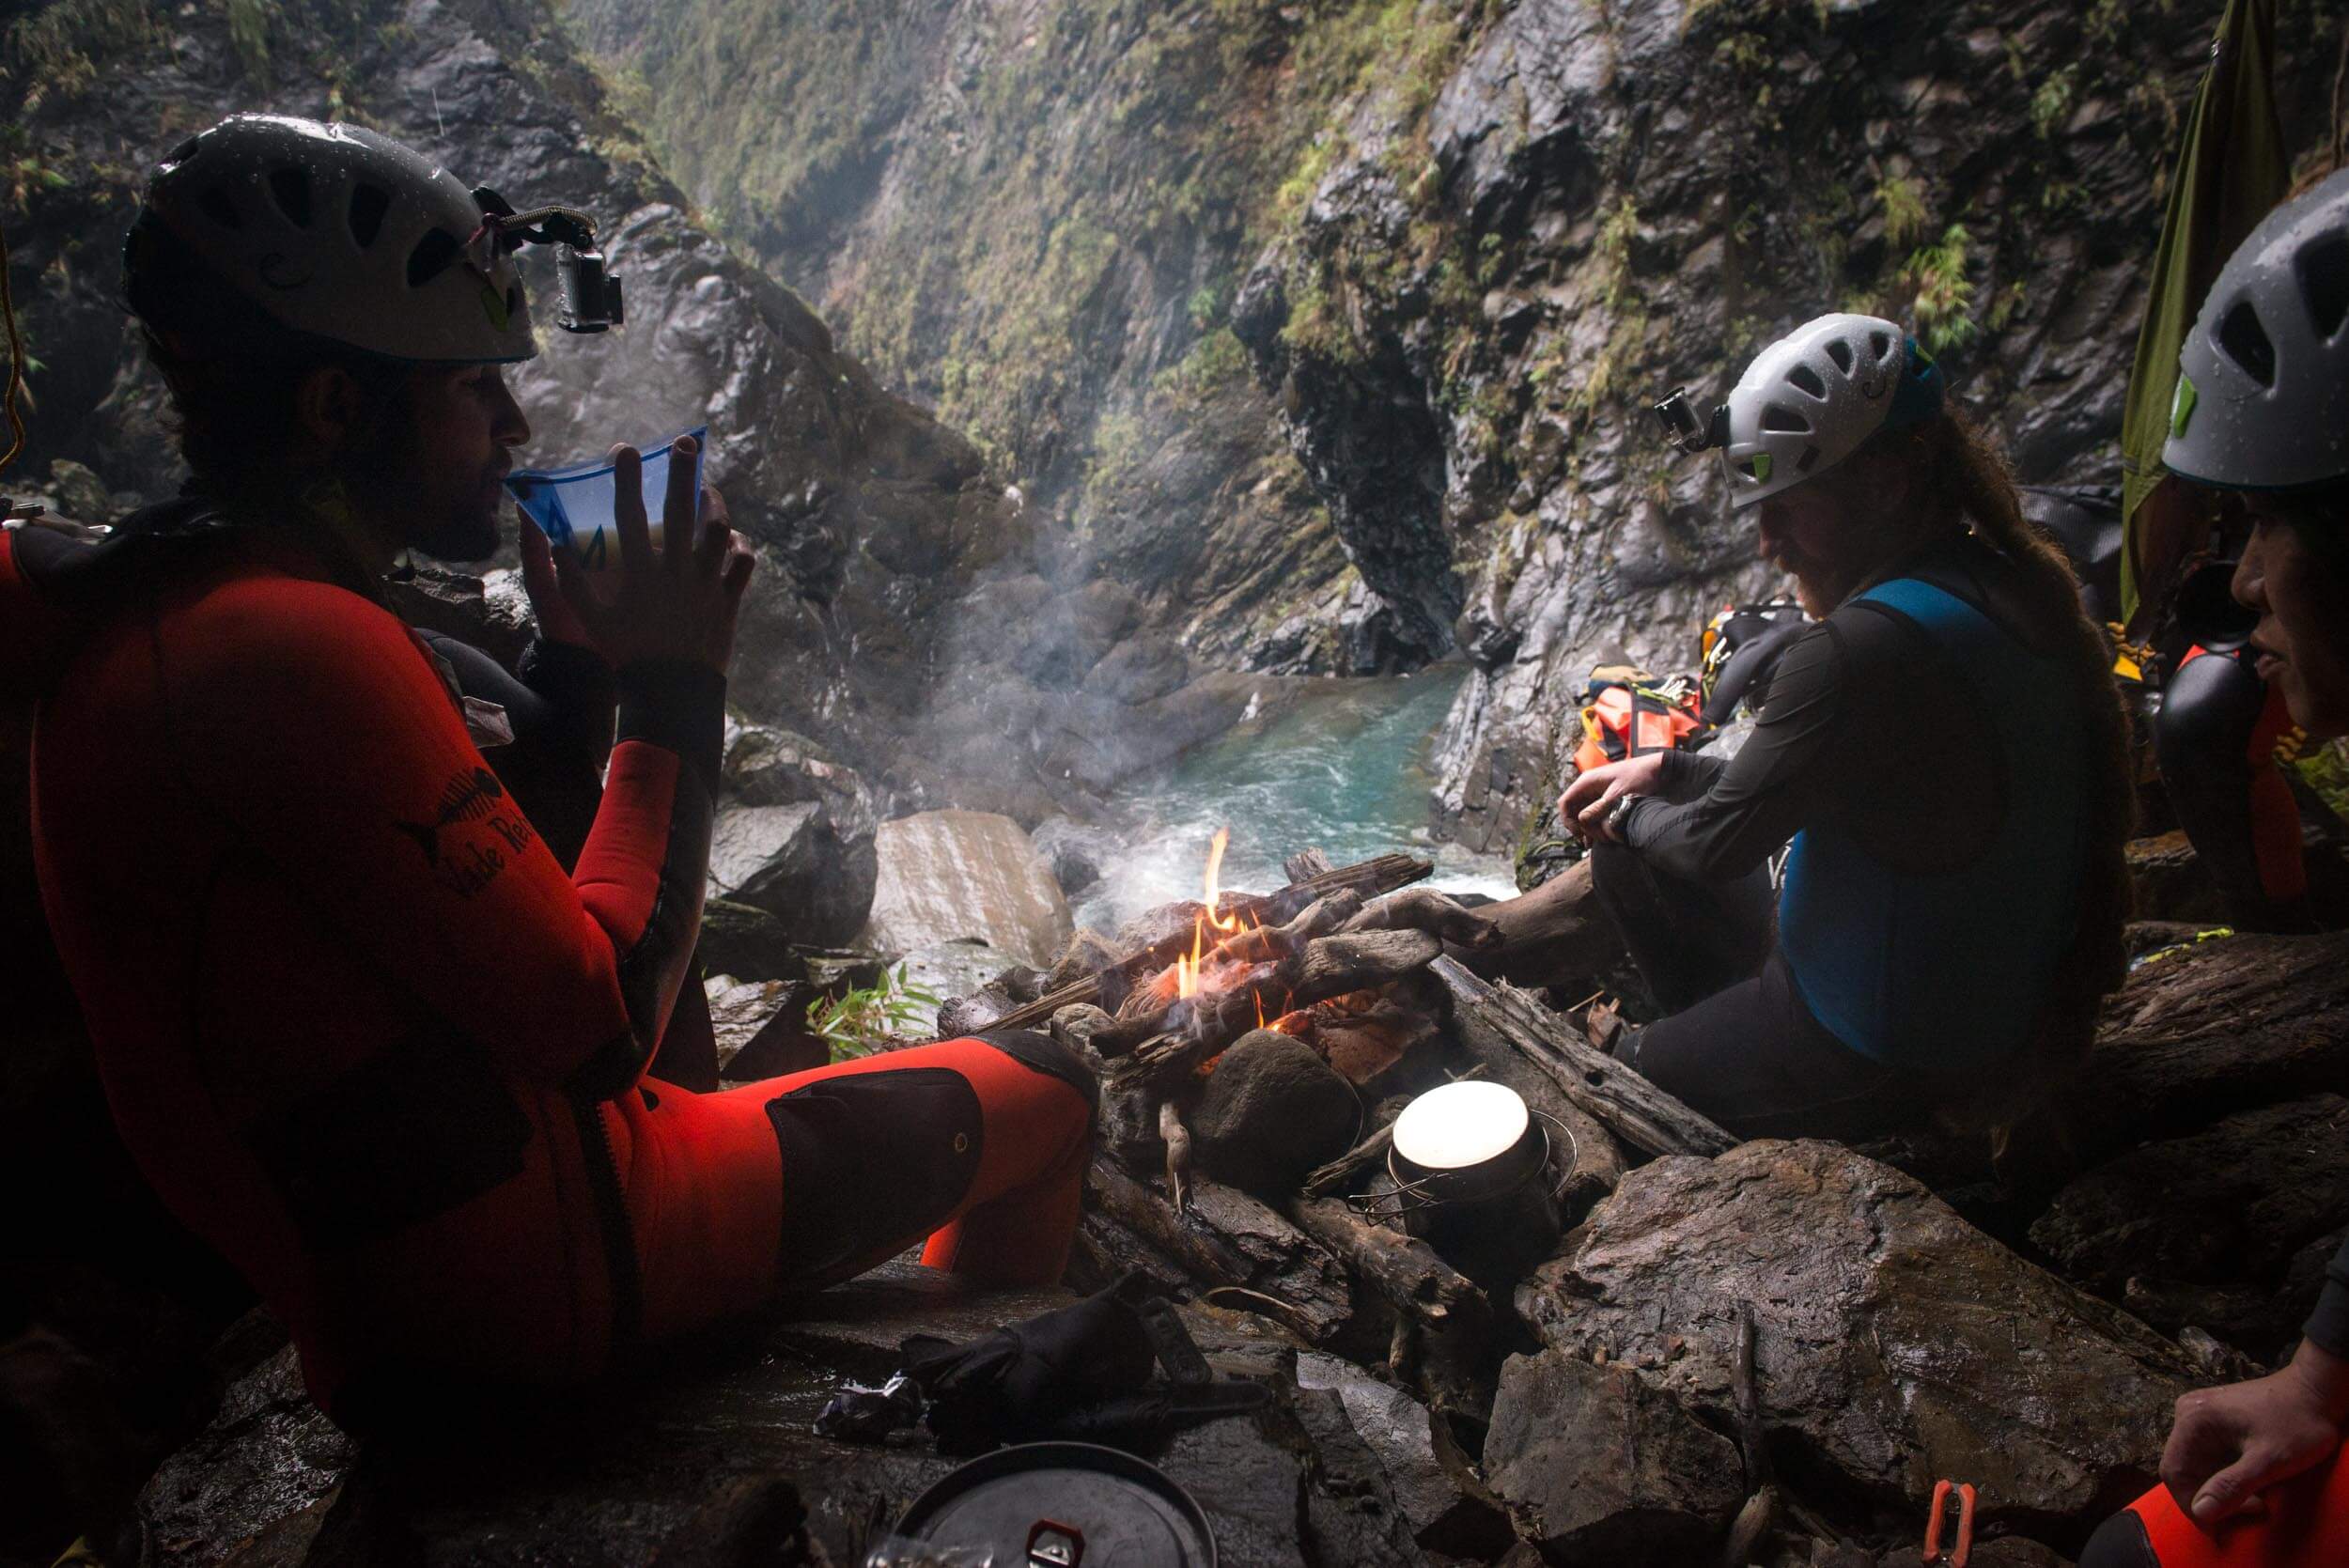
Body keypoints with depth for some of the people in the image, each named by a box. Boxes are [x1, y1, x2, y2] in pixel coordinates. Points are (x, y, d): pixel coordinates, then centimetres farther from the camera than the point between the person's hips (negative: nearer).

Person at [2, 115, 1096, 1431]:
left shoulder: (146, 618, 7)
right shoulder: (301, 650, -26)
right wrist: (675, 692, -16)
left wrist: (580, 665, 8)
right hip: (531, 1271, -10)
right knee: (1046, 1090, 3)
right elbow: (601, 1024, -24)